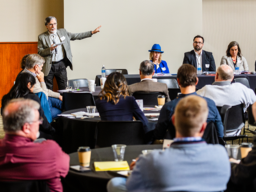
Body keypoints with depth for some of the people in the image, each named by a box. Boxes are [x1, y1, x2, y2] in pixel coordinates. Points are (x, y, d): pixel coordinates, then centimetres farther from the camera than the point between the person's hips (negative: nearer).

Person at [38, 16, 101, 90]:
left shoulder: (63, 32, 9)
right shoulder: (42, 37, 0)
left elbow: (76, 36, 13)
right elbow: (40, 52, -4)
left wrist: (92, 32, 8)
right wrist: (50, 49, -21)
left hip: (61, 64, 2)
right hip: (49, 66, -2)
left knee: (63, 89, 5)